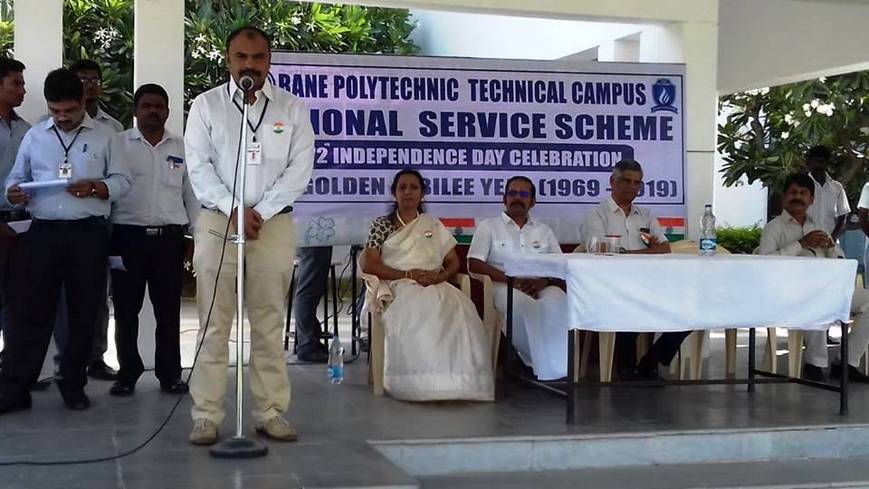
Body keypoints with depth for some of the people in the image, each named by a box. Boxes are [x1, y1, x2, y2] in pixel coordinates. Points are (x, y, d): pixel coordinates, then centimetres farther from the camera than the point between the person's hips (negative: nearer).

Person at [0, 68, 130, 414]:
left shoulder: (104, 136, 6)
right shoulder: (34, 136, 12)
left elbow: (122, 180, 4)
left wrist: (96, 187, -15)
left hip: (89, 234, -1)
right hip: (43, 232, 1)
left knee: (83, 313, 6)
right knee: (30, 311, -1)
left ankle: (73, 385, 18)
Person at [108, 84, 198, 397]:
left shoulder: (181, 148, 11)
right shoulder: (118, 144, 5)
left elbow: (192, 193, 12)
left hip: (169, 238, 1)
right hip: (128, 236, -1)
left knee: (169, 310, 5)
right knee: (126, 309, 4)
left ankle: (170, 374, 14)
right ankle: (127, 374, 14)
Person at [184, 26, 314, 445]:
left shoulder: (292, 109, 6)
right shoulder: (206, 105, 5)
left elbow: (300, 169, -1)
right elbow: (198, 166, -1)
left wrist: (261, 212, -10)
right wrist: (234, 209, -12)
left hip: (274, 224, 1)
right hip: (217, 222, -1)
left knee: (270, 324, 4)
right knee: (213, 324, -1)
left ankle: (271, 412, 10)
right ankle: (206, 416, 3)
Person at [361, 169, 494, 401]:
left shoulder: (434, 225, 23)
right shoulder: (382, 225, 13)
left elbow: (454, 263, 19)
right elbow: (368, 265, 1)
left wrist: (439, 276, -6)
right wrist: (408, 274, -10)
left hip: (434, 287, 3)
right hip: (398, 287, -3)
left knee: (459, 309, -33)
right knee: (417, 312, -40)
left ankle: (457, 380, -35)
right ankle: (421, 381, -40)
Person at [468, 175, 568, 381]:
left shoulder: (544, 231, 23)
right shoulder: (489, 226, 14)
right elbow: (474, 264, -1)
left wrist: (543, 281, -12)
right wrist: (512, 280, -13)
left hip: (541, 287, 3)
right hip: (503, 287, -2)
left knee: (558, 301, -34)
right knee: (522, 303, -38)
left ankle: (557, 369, -35)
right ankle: (542, 364, -29)